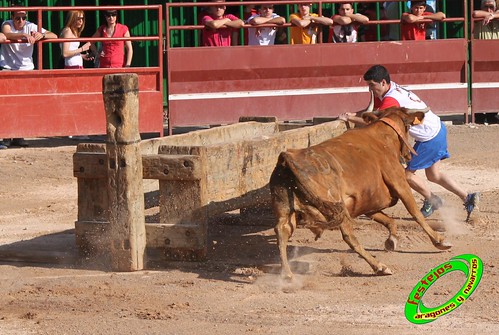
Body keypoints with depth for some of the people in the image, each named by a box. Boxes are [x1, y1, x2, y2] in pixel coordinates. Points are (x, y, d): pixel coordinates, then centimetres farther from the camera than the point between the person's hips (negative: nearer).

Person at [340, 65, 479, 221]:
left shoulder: (391, 99, -26)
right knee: (433, 175, 20)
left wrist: (350, 118, -26)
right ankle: (468, 198, 22)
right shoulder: (389, 90, 4)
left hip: (430, 138, -10)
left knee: (408, 174, 4)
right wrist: (354, 115, -8)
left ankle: (431, 200, 24)